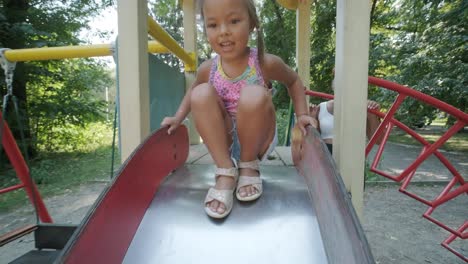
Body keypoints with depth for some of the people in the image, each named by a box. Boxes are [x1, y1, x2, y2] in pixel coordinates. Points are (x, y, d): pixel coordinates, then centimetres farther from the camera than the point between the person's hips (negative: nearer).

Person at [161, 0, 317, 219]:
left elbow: (293, 81, 6)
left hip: (258, 140, -2)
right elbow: (192, 91, 15)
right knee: (201, 93, -22)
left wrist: (302, 115, -5)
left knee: (254, 95, -32)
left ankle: (249, 164, -7)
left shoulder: (266, 63, -14)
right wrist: (178, 118, 2)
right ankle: (225, 171, -17)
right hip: (225, 140, 3)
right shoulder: (207, 69, -7)